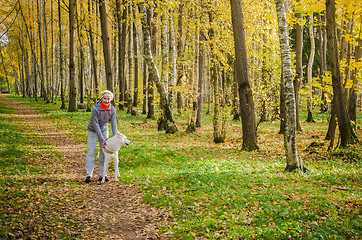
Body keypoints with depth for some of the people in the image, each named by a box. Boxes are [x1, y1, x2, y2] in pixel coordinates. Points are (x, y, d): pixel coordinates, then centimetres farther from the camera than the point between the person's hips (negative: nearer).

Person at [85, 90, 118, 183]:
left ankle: (102, 175, 5)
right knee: (91, 152, -8)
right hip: (93, 130, -3)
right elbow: (96, 124, -26)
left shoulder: (112, 109, -16)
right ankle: (89, 175, -6)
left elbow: (113, 123, -13)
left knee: (103, 152, 1)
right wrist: (102, 140, -27)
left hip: (104, 130, 4)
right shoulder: (95, 109, -27)